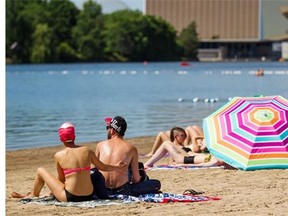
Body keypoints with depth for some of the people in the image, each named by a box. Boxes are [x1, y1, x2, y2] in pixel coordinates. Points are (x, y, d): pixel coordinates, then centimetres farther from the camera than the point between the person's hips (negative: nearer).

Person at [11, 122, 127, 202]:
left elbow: (61, 179, 2)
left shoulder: (58, 156, -8)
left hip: (70, 197, -4)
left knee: (40, 171, 14)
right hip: (89, 196, 4)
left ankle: (33, 195, 39)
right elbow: (102, 167, 13)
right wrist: (116, 168, 32)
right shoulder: (87, 151, -1)